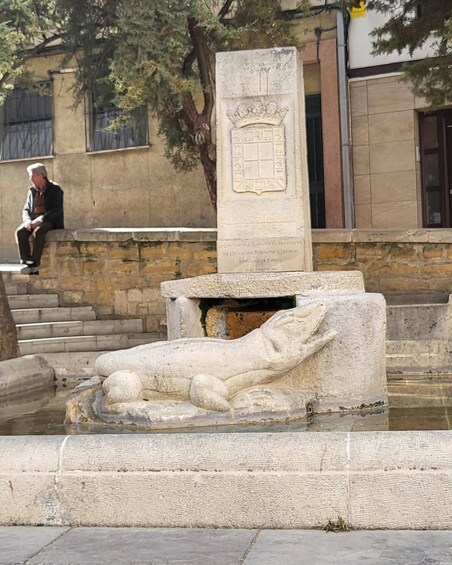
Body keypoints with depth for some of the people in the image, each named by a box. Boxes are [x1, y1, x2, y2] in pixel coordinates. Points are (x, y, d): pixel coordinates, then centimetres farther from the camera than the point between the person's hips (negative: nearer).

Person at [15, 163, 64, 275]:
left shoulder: (55, 189, -4)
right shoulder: (32, 191, 14)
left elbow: (56, 210, -14)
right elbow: (26, 210, 11)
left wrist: (39, 220, -24)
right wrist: (27, 221, -13)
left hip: (50, 221, -5)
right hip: (34, 221, 5)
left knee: (38, 232, -38)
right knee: (20, 232, -27)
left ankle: (35, 264, -32)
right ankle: (27, 262, -31)